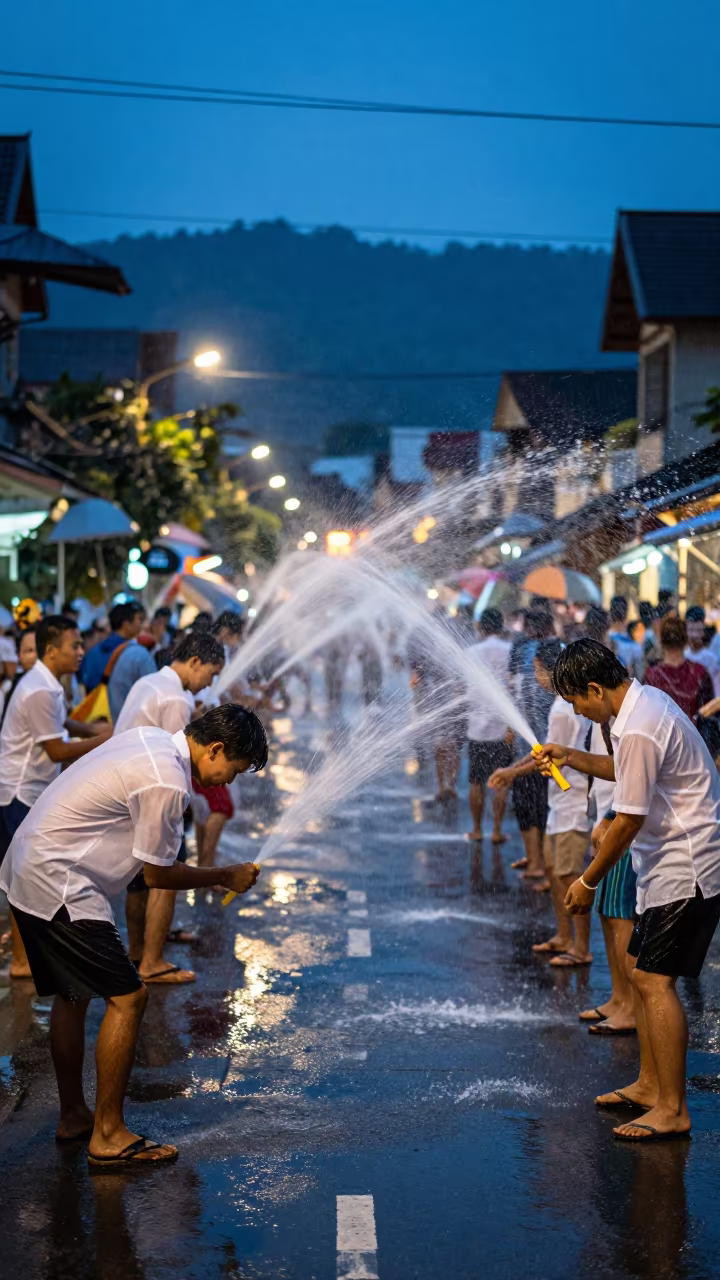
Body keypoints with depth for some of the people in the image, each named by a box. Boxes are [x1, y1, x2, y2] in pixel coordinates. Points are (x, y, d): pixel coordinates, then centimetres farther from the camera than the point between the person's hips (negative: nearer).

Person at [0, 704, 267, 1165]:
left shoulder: (150, 739, 7)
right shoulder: (166, 784, -22)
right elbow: (158, 874, -11)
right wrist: (226, 877, 1)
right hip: (58, 888, -11)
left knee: (72, 996, 20)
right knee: (128, 997, -8)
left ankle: (73, 1115, 32)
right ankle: (108, 1136, -2)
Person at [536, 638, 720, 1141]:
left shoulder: (638, 729, -24)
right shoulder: (645, 700, 8)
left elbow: (629, 819, -20)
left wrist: (589, 881, -10)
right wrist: (573, 757, 15)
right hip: (672, 863, 11)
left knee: (654, 978, -11)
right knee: (641, 968, 15)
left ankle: (673, 1109, -6)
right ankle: (650, 1085, 25)